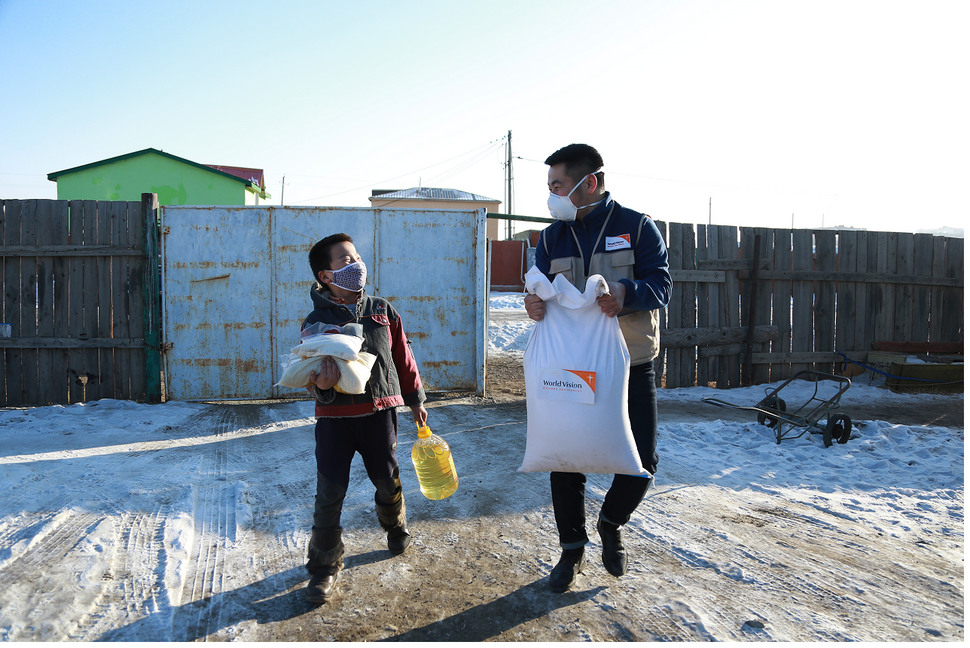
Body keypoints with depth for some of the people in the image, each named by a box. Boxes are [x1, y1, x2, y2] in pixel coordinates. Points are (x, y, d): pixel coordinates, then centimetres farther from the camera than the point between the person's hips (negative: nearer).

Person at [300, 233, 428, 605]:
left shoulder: (383, 312, 5)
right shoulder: (316, 321, -3)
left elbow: (403, 358, 12)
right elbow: (313, 373, -5)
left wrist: (415, 400, 16)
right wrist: (321, 385, -29)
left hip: (380, 411, 2)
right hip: (335, 416, -2)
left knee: (388, 481, 14)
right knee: (330, 491, -1)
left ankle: (397, 530, 46)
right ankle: (324, 568, 16)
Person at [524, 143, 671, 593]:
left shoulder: (637, 227, -3)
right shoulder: (552, 238, 7)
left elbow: (660, 284, -10)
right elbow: (543, 294, 4)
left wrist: (625, 293, -31)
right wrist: (535, 304, -21)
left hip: (631, 368, -2)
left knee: (641, 463, 0)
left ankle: (611, 523, 32)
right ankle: (572, 549, 27)